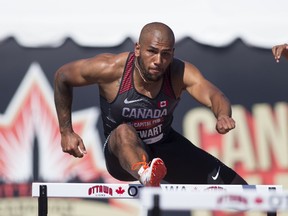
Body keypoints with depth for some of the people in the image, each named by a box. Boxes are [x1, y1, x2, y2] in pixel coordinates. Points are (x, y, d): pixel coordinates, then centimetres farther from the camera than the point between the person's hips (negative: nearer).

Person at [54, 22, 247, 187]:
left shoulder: (181, 72, -22)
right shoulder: (110, 69, -24)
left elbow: (213, 96, -39)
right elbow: (62, 76, -9)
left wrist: (223, 116, -63)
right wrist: (66, 132, -8)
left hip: (165, 147, 4)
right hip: (121, 152, -3)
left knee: (236, 186, -3)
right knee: (124, 132, -42)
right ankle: (147, 178, -73)